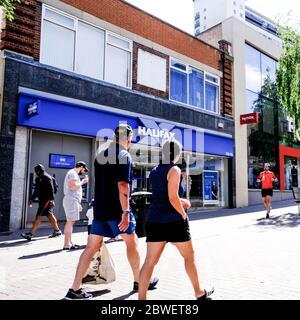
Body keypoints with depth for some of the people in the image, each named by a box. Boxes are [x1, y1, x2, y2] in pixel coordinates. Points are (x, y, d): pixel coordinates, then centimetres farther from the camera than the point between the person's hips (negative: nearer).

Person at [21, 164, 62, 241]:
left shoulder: (46, 177, -11)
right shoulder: (38, 179, 16)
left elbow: (51, 189, -17)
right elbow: (36, 190, 24)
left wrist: (51, 200, -23)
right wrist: (32, 199, 22)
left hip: (46, 200, -9)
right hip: (42, 200, 9)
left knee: (38, 216, -9)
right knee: (50, 215, 13)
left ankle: (30, 234, -7)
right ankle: (57, 231, 22)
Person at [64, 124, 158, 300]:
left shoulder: (100, 155, 13)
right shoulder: (124, 156, -11)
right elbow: (122, 185, -20)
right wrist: (126, 211, -20)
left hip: (99, 208, 7)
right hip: (117, 209, -6)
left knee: (92, 246, 7)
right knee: (132, 242, 11)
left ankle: (75, 288, 7)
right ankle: (139, 281, 25)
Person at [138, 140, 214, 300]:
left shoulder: (154, 171, 13)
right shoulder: (174, 170, -10)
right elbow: (173, 198, -18)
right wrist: (184, 215, -5)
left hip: (154, 219, 6)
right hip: (173, 220, -6)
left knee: (150, 261, 4)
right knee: (189, 256, 14)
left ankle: (141, 297, 2)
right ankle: (199, 292, 30)